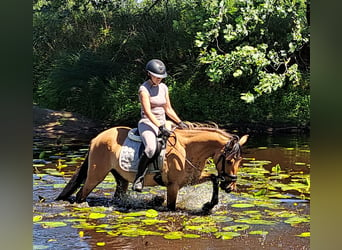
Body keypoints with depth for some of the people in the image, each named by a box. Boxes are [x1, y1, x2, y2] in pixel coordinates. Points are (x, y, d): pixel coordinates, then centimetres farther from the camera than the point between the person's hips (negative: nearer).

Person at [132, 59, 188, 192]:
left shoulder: (164, 87, 12)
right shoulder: (144, 89, -10)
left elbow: (168, 109, 20)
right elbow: (148, 112, -19)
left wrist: (180, 123, 10)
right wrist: (160, 128, -27)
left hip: (162, 124, 8)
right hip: (147, 123, -8)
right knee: (151, 148, -35)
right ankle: (138, 179, -23)